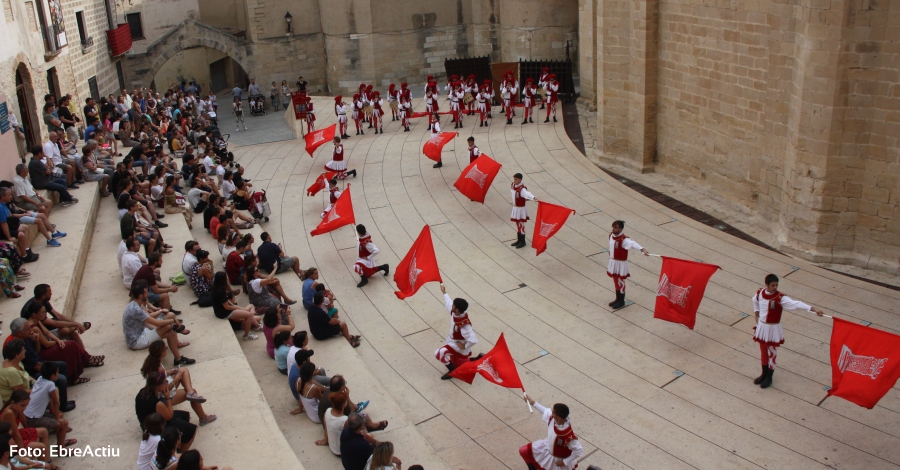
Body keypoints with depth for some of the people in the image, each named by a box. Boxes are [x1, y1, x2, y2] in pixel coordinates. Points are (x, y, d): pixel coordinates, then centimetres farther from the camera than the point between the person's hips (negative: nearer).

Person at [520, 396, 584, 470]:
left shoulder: (568, 434, -43)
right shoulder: (552, 417, -25)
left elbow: (580, 451, -34)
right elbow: (546, 411, 0)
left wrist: (564, 462, -24)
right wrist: (533, 403, 5)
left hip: (560, 459, -6)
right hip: (548, 448, 6)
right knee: (524, 451, 9)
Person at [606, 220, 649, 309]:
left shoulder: (624, 239, -25)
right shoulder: (611, 236, -1)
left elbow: (632, 243, -45)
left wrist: (642, 249, -63)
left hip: (621, 263, -7)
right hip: (613, 262, 7)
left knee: (620, 282, 6)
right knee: (616, 281, 19)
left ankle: (621, 302, 21)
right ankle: (617, 299, 35)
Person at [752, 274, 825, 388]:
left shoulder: (780, 298, -22)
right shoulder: (759, 293, -7)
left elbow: (795, 304, -35)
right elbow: (755, 300, 17)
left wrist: (812, 309, -47)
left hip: (773, 329, -4)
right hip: (761, 326, 4)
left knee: (772, 353, 9)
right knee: (763, 351, 19)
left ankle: (769, 377, 27)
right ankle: (764, 374, 38)